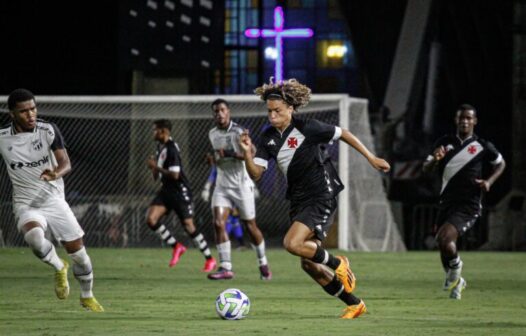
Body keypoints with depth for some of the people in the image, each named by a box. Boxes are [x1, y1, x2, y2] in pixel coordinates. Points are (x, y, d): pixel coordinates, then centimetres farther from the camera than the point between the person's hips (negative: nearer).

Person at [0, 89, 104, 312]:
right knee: (34, 237, -35)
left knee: (78, 252, 2)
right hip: (26, 204, -1)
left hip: (54, 200, 1)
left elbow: (66, 163, -20)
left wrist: (56, 173, -41)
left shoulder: (48, 130, -10)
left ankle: (87, 297, 29)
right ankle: (58, 268, -4)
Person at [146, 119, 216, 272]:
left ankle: (210, 259, 7)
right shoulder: (161, 147, 11)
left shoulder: (171, 149, -17)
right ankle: (176, 246, 6)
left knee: (188, 226, -6)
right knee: (150, 219, -8)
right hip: (166, 190, 9)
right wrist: (154, 168, -2)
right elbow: (156, 177, 20)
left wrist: (156, 167, -17)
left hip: (180, 191, -9)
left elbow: (174, 175, -24)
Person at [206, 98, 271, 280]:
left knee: (250, 226, 4)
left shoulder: (238, 132, -12)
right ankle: (225, 268, -14)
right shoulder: (212, 134, 9)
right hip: (222, 185, 5)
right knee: (218, 223, -14)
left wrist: (230, 154, -34)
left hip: (241, 185, -5)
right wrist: (215, 159, 7)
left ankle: (263, 263, 26)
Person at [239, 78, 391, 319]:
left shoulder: (307, 128, -14)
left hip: (321, 198, -7)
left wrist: (371, 159, 2)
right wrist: (247, 153, -21)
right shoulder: (269, 138, 3)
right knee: (309, 265, 8)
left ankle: (337, 264, -1)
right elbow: (256, 173, -2)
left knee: (292, 243, -26)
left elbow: (343, 134, -2)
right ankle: (354, 304, 23)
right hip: (298, 202, 7)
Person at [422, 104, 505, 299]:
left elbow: (501, 164, 14)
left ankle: (456, 268, 5)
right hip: (447, 202, 5)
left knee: (444, 239, -25)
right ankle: (456, 282, 37)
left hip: (468, 206, -5)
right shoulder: (445, 143, 6)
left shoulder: (483, 146, -2)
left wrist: (489, 182, -4)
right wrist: (434, 160, -17)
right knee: (444, 250, 11)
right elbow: (426, 169, 7)